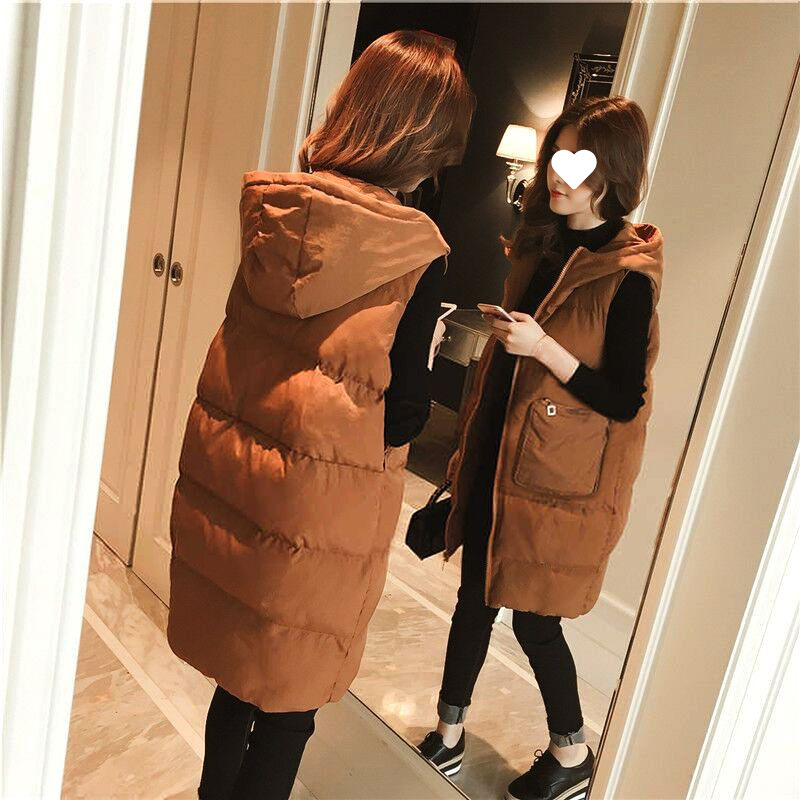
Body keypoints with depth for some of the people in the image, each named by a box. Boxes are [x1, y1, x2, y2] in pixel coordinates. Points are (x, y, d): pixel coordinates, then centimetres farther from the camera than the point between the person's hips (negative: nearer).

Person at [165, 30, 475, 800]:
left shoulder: (272, 205, -2)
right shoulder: (416, 253, -18)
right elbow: (401, 414, -15)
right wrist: (441, 348, 4)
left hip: (224, 478, 6)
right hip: (316, 504, -5)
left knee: (237, 673, 26)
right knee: (288, 702, 18)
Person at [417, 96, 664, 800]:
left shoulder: (628, 275, -16)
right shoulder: (539, 245, 7)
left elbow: (624, 400, -16)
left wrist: (545, 348, -26)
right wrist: (470, 448, 18)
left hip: (560, 478, -6)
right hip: (499, 457, 7)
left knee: (533, 615, 6)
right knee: (476, 596, 15)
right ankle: (449, 731, 35)